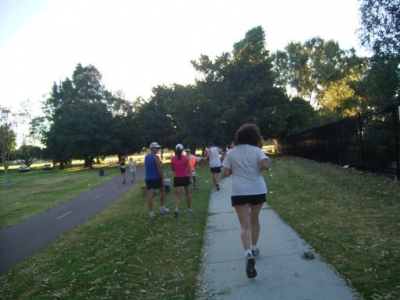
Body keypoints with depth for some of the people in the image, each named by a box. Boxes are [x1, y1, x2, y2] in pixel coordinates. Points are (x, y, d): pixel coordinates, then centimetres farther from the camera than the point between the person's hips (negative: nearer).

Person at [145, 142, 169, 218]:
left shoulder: (146, 157, 11)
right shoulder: (156, 157, -12)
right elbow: (159, 168, -16)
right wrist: (162, 178, -10)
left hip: (148, 178, 6)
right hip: (156, 178, -5)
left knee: (150, 195, 1)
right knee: (162, 191, 16)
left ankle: (151, 212, 1)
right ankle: (162, 207, 19)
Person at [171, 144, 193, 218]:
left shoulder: (173, 158, -4)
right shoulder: (186, 158, -8)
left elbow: (172, 169, 7)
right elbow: (189, 169, -6)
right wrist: (190, 177, 1)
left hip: (177, 178, 0)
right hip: (185, 177, 0)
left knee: (176, 194, -3)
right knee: (188, 193, 19)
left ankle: (176, 209, -26)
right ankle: (189, 208, 32)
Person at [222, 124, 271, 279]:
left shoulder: (231, 152, 2)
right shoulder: (257, 150, -2)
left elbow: (226, 173, 0)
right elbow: (265, 165, -17)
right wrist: (267, 162, 4)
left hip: (239, 192, 0)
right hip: (258, 190, 1)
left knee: (244, 225, -2)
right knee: (254, 220, 21)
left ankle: (248, 254, -21)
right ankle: (254, 248, 34)